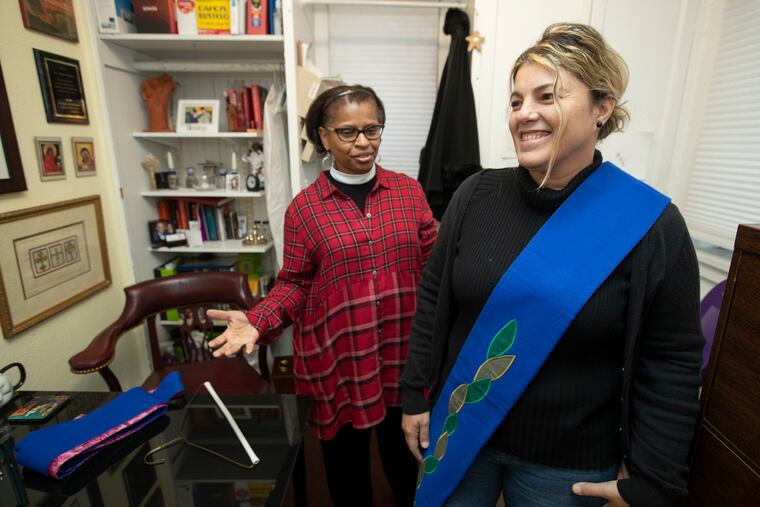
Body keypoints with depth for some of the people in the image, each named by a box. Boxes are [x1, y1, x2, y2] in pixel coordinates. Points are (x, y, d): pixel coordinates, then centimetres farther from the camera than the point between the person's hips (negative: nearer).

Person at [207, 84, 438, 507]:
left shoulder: (409, 191, 1)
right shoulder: (305, 207, -4)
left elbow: (432, 266, 2)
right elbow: (294, 284, -1)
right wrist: (257, 322, -17)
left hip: (403, 350, 2)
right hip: (338, 356, -1)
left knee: (405, 449, 23)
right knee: (346, 456, 19)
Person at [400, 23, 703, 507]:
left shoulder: (652, 224, -13)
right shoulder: (477, 195, -9)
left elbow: (670, 366, -7)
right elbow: (433, 299, -3)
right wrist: (417, 394, 0)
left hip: (570, 463, -1)